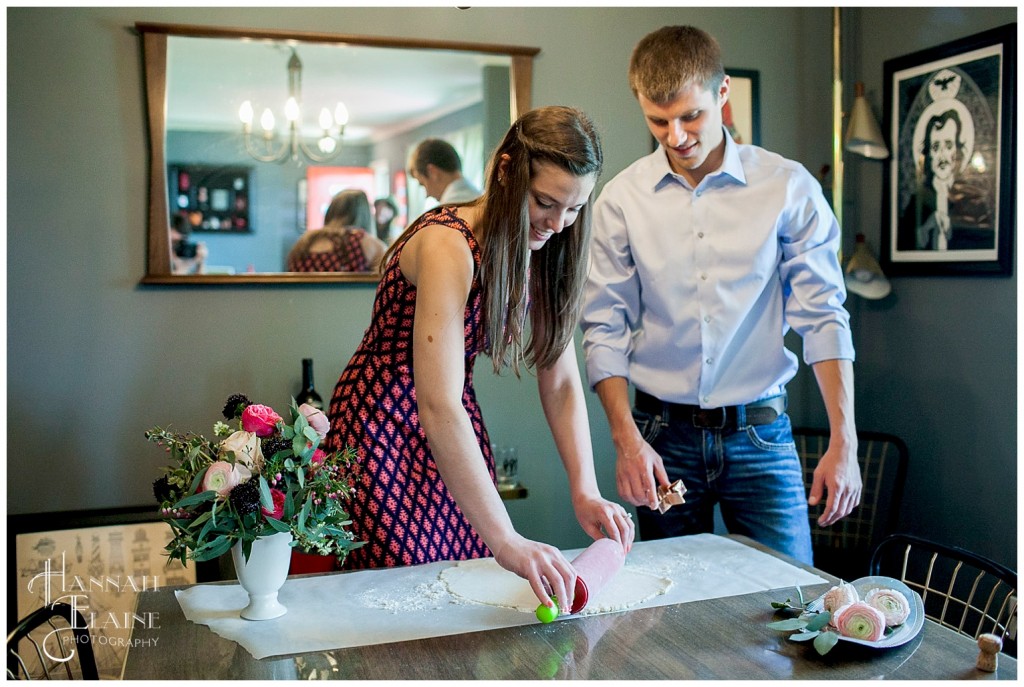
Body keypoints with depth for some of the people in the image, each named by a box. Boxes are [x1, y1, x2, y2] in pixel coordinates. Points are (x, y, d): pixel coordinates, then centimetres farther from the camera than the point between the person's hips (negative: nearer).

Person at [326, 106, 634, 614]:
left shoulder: (543, 252, -3)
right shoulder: (447, 244, -27)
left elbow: (561, 381, -1)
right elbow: (438, 407, -36)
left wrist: (585, 490, -12)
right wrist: (506, 541, -40)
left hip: (456, 434, 7)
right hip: (382, 425, -6)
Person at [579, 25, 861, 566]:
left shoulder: (789, 187, -3)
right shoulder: (621, 198, -1)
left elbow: (823, 317, -2)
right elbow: (605, 328, 1)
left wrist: (843, 441, -8)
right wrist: (626, 438, -9)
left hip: (759, 432, 0)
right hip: (662, 433, 1)